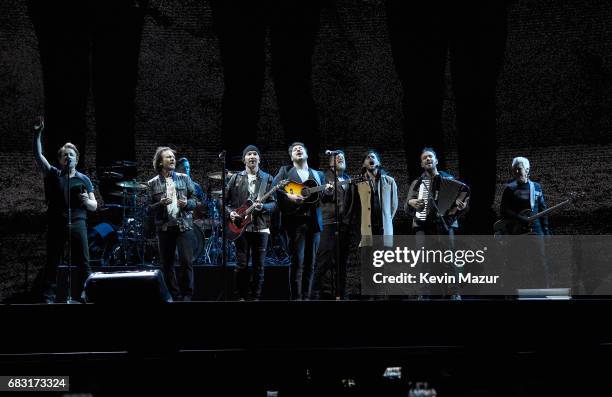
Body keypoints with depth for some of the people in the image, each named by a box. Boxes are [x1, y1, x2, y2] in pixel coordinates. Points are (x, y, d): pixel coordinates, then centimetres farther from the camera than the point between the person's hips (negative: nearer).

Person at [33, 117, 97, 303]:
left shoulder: (83, 179, 11)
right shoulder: (53, 174, 10)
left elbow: (94, 206, 13)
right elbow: (38, 155, 0)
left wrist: (87, 201, -11)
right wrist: (37, 134, -11)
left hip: (77, 223, 0)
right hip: (56, 223, 0)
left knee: (83, 263, -5)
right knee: (52, 262, 0)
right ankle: (49, 298, 1)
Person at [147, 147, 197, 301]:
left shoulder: (184, 178, 9)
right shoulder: (152, 183, 5)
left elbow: (194, 200, 10)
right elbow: (149, 208, 4)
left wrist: (187, 203, -11)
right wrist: (160, 204, -15)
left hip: (183, 225, 0)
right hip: (164, 227, 0)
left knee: (187, 262, -9)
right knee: (167, 264, 3)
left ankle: (187, 295, 0)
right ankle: (175, 295, 12)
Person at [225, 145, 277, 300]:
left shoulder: (268, 179, 7)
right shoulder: (236, 178, 8)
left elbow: (273, 203, 3)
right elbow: (226, 200, 11)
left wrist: (263, 207, -15)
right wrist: (230, 212, -7)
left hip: (261, 227, 0)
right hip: (241, 226, 0)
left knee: (259, 266, 1)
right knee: (241, 264, -2)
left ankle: (256, 297, 9)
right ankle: (241, 296, 7)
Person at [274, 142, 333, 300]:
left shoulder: (318, 174, 21)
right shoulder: (285, 171, 11)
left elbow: (324, 195, 15)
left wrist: (328, 191, -7)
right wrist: (288, 196, -17)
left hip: (314, 221, 4)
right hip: (295, 220, -4)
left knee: (310, 262, 3)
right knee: (297, 261, -8)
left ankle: (306, 296, 7)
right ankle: (296, 297, -6)